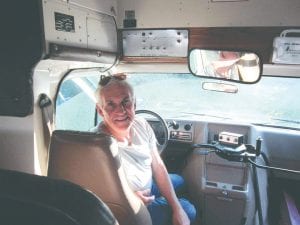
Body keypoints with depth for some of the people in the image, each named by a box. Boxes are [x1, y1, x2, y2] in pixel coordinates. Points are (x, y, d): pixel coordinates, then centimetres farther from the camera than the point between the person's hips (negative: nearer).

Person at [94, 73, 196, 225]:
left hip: (148, 184, 6)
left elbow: (158, 166, -9)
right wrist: (132, 199, -30)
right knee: (189, 210, 5)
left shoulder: (141, 125, -18)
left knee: (179, 181, 26)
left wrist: (177, 209, -9)